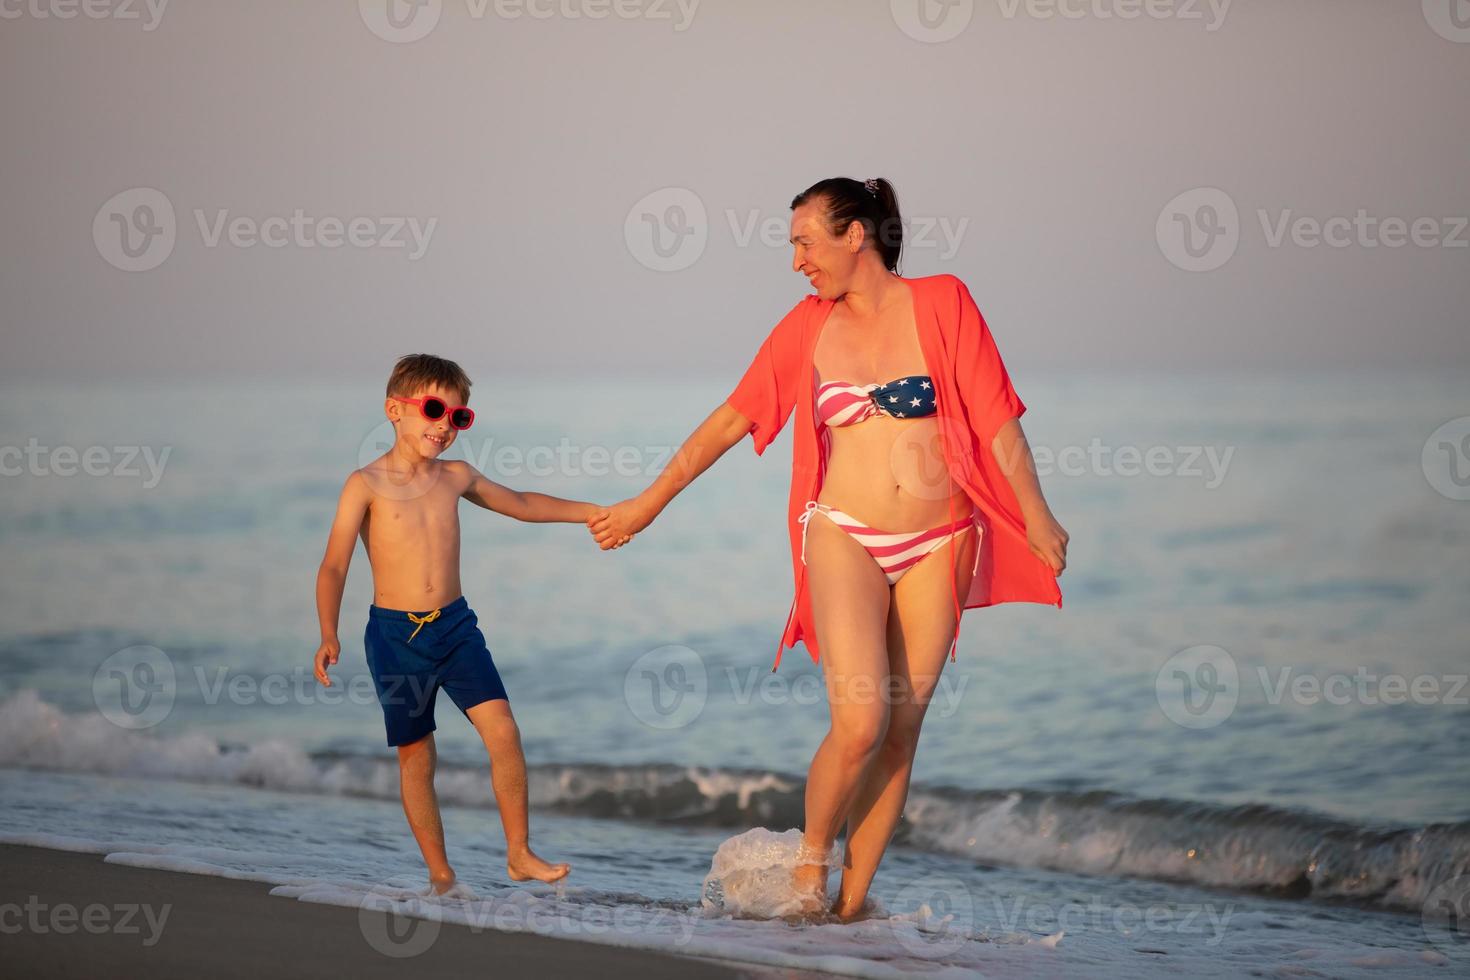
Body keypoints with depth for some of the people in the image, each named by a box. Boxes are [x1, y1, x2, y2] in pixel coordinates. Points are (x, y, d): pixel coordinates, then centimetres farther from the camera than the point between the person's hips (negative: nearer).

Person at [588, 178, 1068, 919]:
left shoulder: (941, 303, 0)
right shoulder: (808, 328, 5)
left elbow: (996, 418, -1)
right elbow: (730, 419, 11)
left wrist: (1037, 517, -5)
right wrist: (648, 504, 13)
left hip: (938, 547, 0)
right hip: (845, 539, 0)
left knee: (901, 731, 0)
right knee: (860, 724, -16)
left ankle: (851, 901, 7)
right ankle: (812, 850, 8)